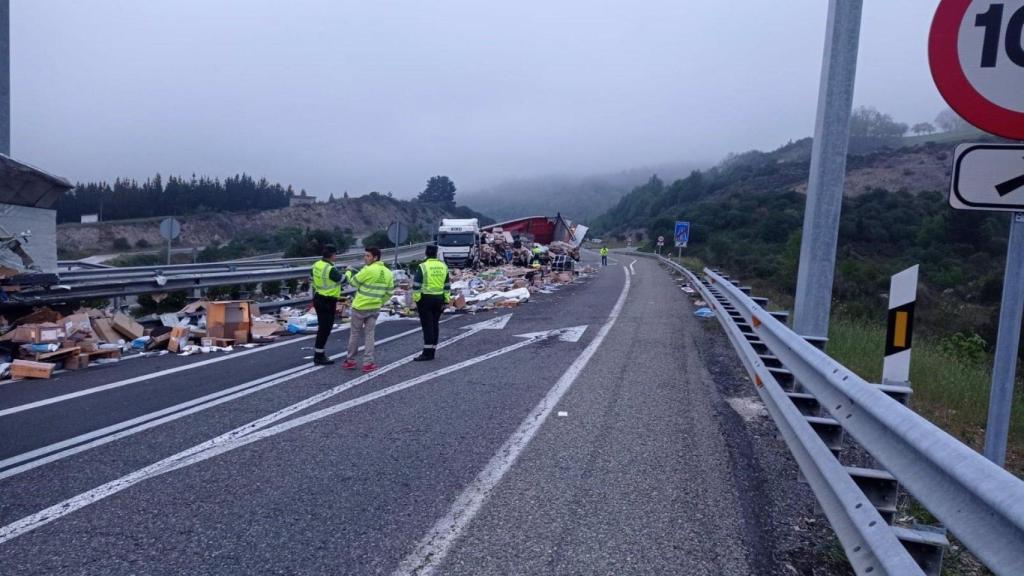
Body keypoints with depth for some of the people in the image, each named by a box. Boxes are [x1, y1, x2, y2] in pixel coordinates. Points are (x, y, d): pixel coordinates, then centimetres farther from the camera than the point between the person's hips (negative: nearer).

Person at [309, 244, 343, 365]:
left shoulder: (316, 265, 3)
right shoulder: (331, 269, -24)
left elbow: (311, 280, 14)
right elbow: (342, 279, -10)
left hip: (318, 299, 9)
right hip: (328, 302, -9)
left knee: (322, 327, 20)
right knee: (325, 329, -1)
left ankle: (318, 352, 30)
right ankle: (319, 357, 4)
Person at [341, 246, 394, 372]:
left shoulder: (368, 270, -18)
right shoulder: (388, 273, 3)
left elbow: (353, 282, -5)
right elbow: (390, 292, 7)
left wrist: (348, 272, 14)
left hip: (360, 307, -5)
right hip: (375, 308, 5)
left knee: (355, 333, 9)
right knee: (369, 334, 11)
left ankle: (350, 360, 20)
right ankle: (368, 363, 7)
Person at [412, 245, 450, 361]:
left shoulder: (422, 266, -9)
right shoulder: (443, 266, 8)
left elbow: (416, 285, -11)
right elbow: (447, 286, 12)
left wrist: (415, 299, -5)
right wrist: (446, 300, 16)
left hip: (425, 299, -5)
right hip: (439, 299, 5)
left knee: (427, 325, -4)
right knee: (435, 324, 11)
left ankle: (427, 352, -4)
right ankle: (432, 351, 16)